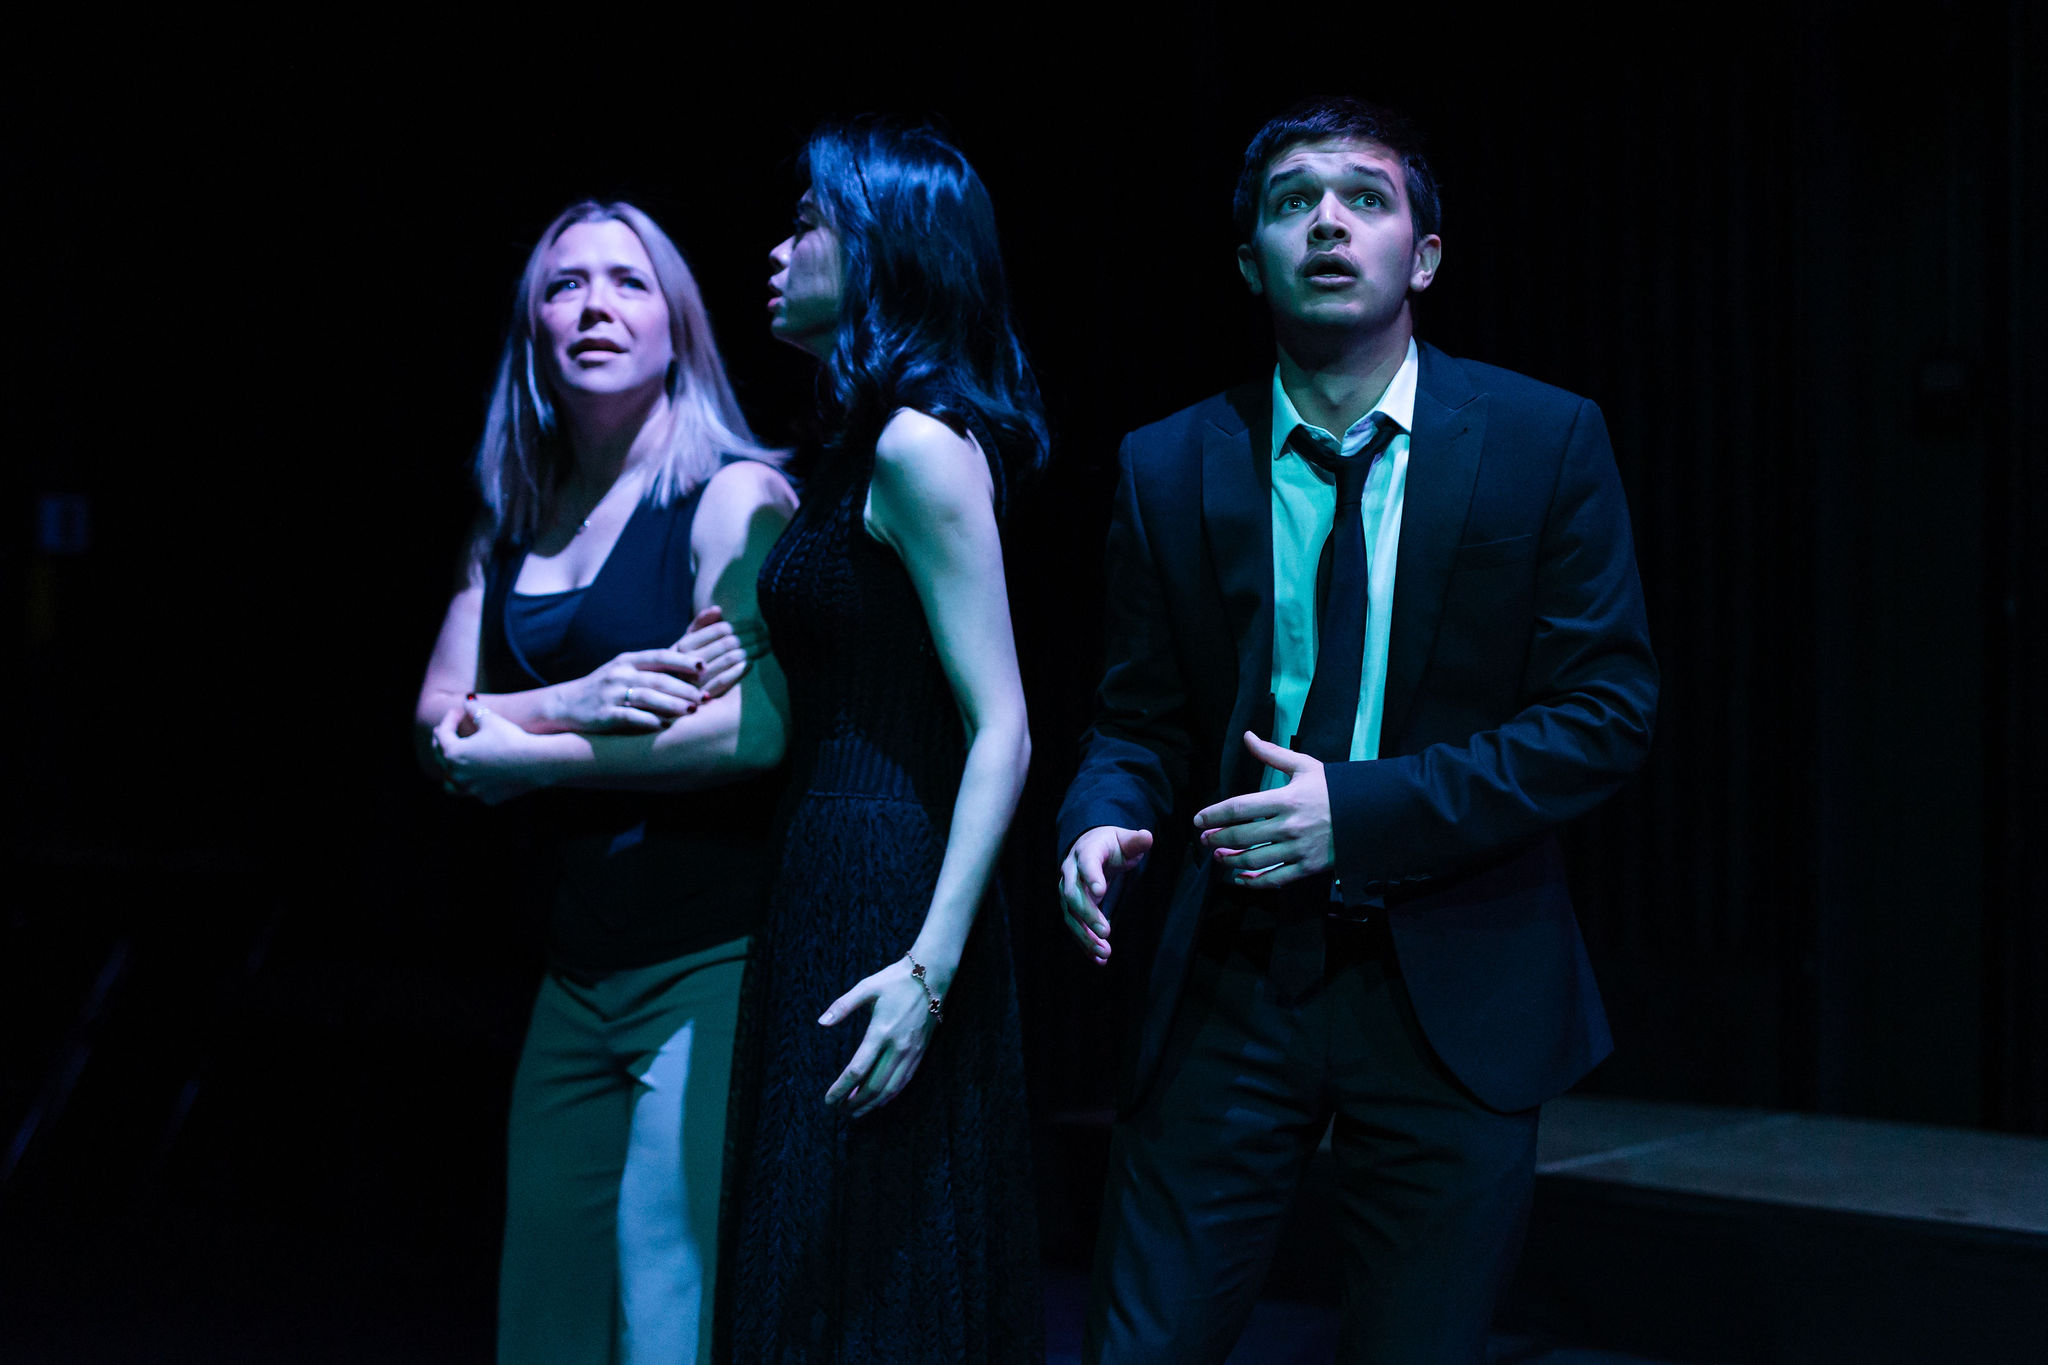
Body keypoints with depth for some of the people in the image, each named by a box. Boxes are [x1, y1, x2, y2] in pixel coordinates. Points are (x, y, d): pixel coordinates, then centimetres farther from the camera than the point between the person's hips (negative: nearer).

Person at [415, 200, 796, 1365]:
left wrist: (521, 753, -12)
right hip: (577, 981, 7)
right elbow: (439, 727, 6)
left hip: (712, 964, -7)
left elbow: (755, 727, -20)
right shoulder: (515, 526, 14)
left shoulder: (733, 497, -7)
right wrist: (574, 704, -15)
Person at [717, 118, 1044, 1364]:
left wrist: (931, 967, -24)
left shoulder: (921, 445, -14)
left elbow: (1002, 732, -19)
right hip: (832, 881, 10)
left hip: (881, 905, -10)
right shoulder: (862, 448, 16)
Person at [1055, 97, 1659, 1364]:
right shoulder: (1169, 466, 4)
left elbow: (1607, 709, -7)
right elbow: (1139, 721, 9)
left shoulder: (1545, 439, -2)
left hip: (1451, 989, -1)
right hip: (1227, 982, 1)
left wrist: (1363, 810, -17)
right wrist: (1103, 823, -15)